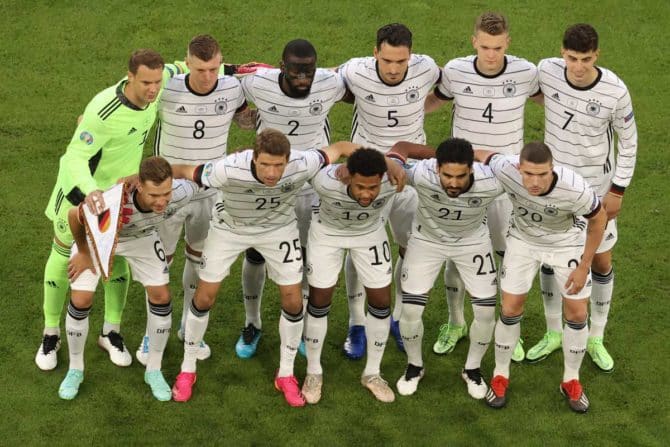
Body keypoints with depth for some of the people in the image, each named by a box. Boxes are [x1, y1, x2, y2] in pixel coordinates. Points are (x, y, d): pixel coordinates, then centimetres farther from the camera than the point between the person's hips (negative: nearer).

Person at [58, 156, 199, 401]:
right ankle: (75, 370, 18)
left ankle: (154, 371, 17)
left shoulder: (182, 193, -39)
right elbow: (74, 216, -26)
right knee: (80, 301, -7)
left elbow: (195, 185, -10)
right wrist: (83, 253, -10)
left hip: (142, 236, 3)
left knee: (161, 297, -3)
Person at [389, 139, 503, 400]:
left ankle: (472, 369, 25)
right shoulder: (421, 175, -39)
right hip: (427, 238, 0)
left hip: (472, 241, 1)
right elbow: (403, 146, -18)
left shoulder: (490, 184, -37)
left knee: (486, 311, -2)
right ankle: (414, 366, 25)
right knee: (410, 310, -4)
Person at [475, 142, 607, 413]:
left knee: (577, 313, 3)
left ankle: (571, 381, 26)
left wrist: (584, 266, -11)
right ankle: (500, 376, 25)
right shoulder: (505, 169, -38)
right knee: (510, 309, 2)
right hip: (524, 239, 1)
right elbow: (483, 155, -14)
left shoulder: (575, 189, -40)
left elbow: (598, 219, -18)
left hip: (567, 243, -1)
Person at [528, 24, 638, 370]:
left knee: (601, 261, 9)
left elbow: (628, 141, -9)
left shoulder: (615, 91, -25)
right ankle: (553, 332, 30)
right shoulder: (547, 70, -19)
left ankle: (596, 338, 28)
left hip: (597, 186, -2)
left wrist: (618, 190, -8)